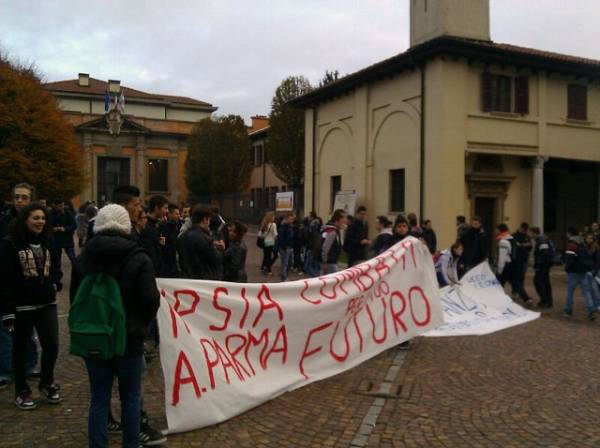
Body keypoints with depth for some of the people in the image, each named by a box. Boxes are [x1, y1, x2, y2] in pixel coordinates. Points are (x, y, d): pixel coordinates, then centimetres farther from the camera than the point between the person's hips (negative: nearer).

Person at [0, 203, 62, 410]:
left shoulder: (47, 242, 9)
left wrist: (55, 284, 2)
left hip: (47, 304, 5)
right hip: (21, 307, -5)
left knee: (52, 345, 5)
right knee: (21, 349, 9)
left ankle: (47, 383, 29)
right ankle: (22, 391, 25)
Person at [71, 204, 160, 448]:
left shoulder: (84, 258, 0)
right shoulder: (138, 259, -12)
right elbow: (151, 299, -14)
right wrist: (141, 323, 5)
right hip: (129, 338, -3)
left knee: (99, 399, 11)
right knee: (130, 398, 12)